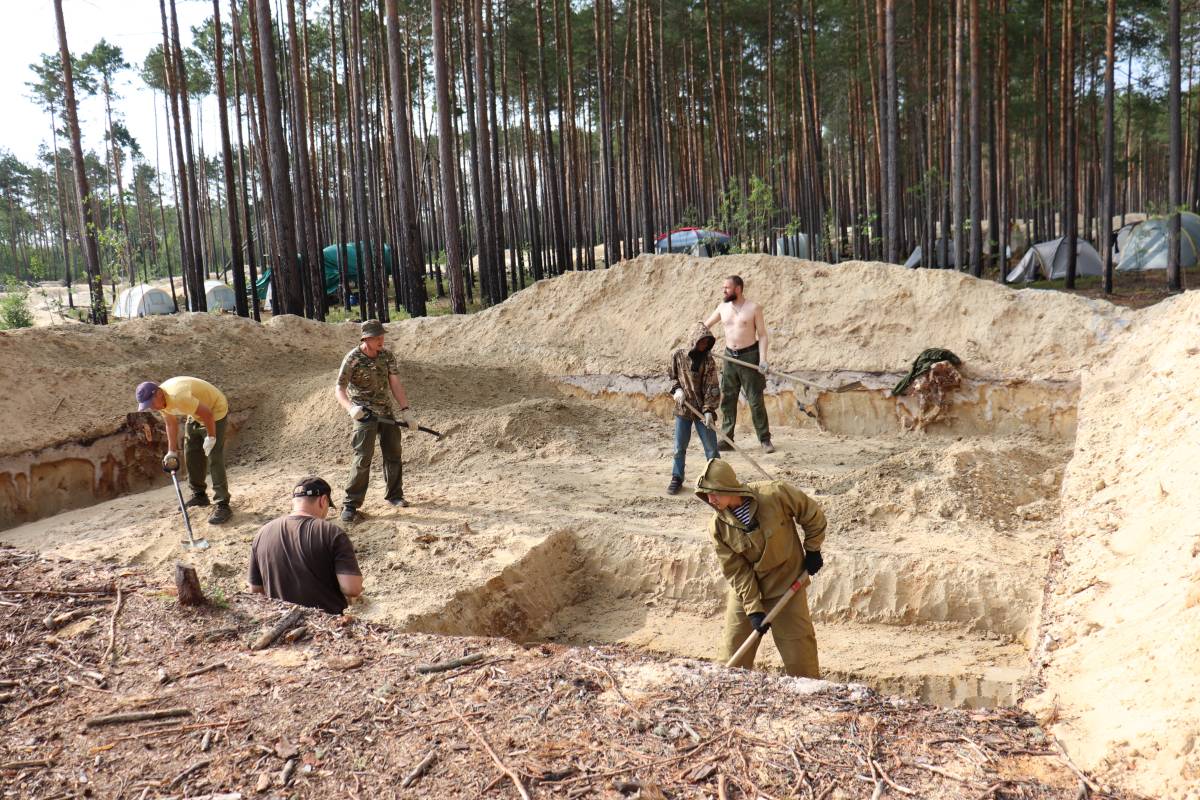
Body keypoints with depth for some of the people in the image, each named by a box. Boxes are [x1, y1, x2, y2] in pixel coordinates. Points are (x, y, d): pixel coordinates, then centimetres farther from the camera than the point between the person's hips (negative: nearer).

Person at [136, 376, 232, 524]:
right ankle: (199, 495, 28)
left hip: (215, 410, -9)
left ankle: (222, 505, -10)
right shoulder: (161, 400, -8)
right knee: (191, 454, 13)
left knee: (214, 459, -13)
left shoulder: (179, 397, -37)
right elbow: (171, 424, 5)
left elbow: (208, 414, -32)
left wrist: (211, 438, -20)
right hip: (196, 413, 9)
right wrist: (172, 452, 6)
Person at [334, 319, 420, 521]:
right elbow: (339, 389, -17)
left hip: (386, 412, 5)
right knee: (363, 456, -13)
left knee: (393, 453, 11)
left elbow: (395, 384, -1)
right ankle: (351, 504, -7)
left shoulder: (387, 356, 0)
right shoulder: (353, 359, -14)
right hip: (364, 413, -5)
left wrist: (406, 410, -10)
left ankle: (394, 494, 28)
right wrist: (351, 408, -35)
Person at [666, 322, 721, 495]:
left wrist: (709, 410, -18)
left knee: (711, 447, 3)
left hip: (703, 409, -1)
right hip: (683, 409, 1)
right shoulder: (678, 355, -5)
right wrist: (677, 389, -8)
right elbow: (671, 375, 11)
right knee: (679, 447, 9)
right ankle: (677, 478, 23)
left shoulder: (708, 360, -8)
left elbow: (712, 387, -10)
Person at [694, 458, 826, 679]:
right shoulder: (718, 527, -15)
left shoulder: (775, 494, -23)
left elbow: (813, 514, -6)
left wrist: (812, 550, 0)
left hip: (786, 586, -2)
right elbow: (736, 571, -11)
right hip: (744, 593, 2)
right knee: (733, 658, 5)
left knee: (799, 651, 5)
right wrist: (753, 610, -15)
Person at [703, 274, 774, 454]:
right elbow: (705, 326, 19)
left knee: (756, 400, -2)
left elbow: (762, 334, -5)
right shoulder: (723, 308, 8)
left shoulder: (754, 308, -4)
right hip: (730, 356, 4)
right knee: (727, 400, 4)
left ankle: (765, 440, 5)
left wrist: (763, 359, -15)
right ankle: (727, 439, 11)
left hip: (749, 355, -4)